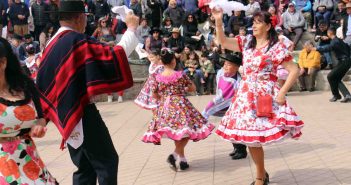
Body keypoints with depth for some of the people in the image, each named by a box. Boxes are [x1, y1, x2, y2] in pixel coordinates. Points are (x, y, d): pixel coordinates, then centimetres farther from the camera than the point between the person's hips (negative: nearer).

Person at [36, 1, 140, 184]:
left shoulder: (51, 44, 10)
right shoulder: (77, 40, -14)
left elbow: (44, 84, 15)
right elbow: (114, 54, -21)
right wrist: (131, 28, -10)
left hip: (68, 115, 8)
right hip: (82, 113, -8)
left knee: (84, 166, 13)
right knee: (107, 161, 0)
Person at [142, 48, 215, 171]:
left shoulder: (156, 77, -4)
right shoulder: (180, 75, -9)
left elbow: (155, 95, 5)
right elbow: (193, 88, 2)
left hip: (165, 107, 4)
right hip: (180, 105, -4)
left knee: (176, 134, 15)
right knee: (185, 132, 3)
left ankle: (183, 160, 20)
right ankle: (175, 155, -15)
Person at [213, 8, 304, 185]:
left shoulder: (276, 47, -7)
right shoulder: (247, 42, 10)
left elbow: (294, 70, -8)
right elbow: (223, 42, 10)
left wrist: (281, 93, -14)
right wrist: (218, 20, -3)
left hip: (264, 96, -5)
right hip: (245, 95, 6)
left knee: (254, 139, -7)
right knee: (250, 138, 7)